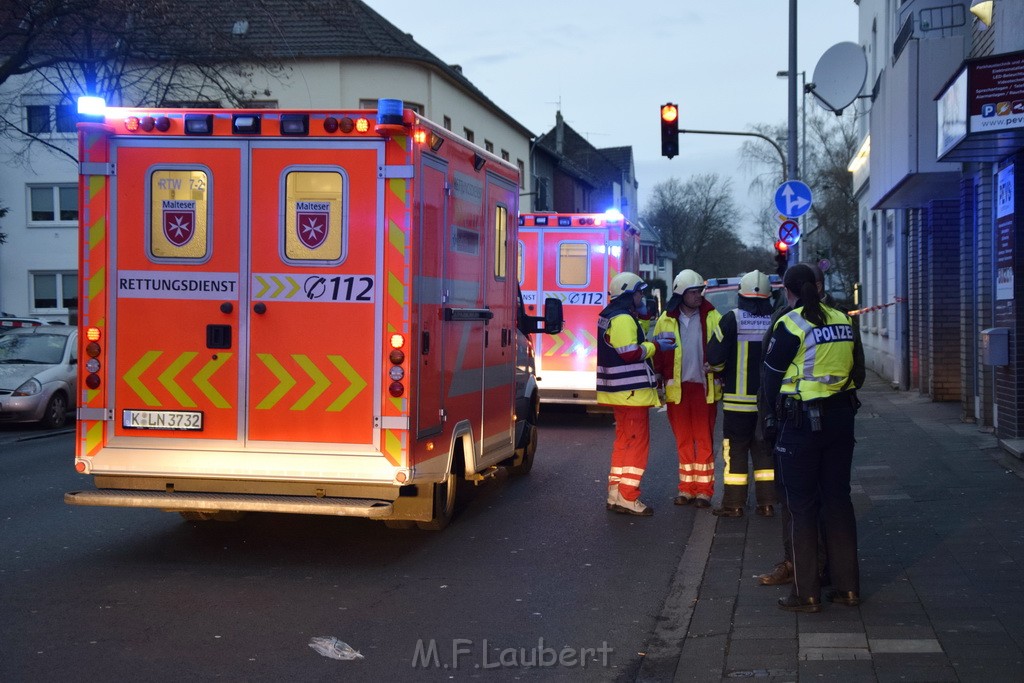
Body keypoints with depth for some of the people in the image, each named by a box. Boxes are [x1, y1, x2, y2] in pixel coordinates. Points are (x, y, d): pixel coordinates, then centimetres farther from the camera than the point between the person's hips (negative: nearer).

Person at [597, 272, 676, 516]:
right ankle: (628, 498, -5)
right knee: (637, 443, -6)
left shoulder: (611, 316, 17)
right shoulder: (623, 319, -17)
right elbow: (630, 353, -23)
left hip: (620, 392, 11)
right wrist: (655, 346, -12)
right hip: (631, 392, -11)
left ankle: (616, 494, 22)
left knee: (624, 441, 18)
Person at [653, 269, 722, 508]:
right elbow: (657, 353, 8)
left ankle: (704, 490, 9)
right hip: (676, 389, 2)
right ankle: (687, 488, 19)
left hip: (704, 387, -2)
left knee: (704, 439, 2)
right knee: (683, 440, 10)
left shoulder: (712, 318, -1)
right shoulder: (666, 320, 4)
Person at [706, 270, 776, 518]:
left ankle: (733, 503, 5)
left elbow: (714, 357, -11)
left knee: (735, 450, 5)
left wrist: (720, 372, 10)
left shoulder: (732, 319, -10)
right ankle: (767, 502, 11)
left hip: (738, 398, -3)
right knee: (765, 450, 12)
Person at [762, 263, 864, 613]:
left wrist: (774, 405, 13)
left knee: (802, 506, 3)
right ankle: (847, 587, 18)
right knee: (838, 499, 13)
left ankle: (806, 594, 6)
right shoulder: (842, 321, 5)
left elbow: (772, 377, -5)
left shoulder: (790, 325, -12)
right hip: (841, 418, 5)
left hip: (802, 422, -5)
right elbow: (856, 371, 11)